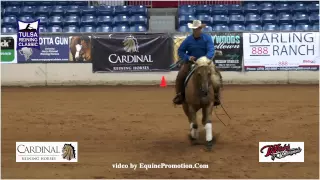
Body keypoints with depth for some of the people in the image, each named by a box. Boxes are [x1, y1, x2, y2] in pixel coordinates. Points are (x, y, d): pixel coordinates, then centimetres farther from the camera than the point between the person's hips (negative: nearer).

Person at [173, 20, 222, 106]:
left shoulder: (207, 38, -2)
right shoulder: (188, 39, 1)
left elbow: (211, 50, -13)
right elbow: (180, 51, 3)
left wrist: (206, 58, -34)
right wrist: (187, 57, -16)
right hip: (190, 62, 1)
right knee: (180, 76, -22)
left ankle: (216, 97, -8)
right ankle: (180, 95, -4)